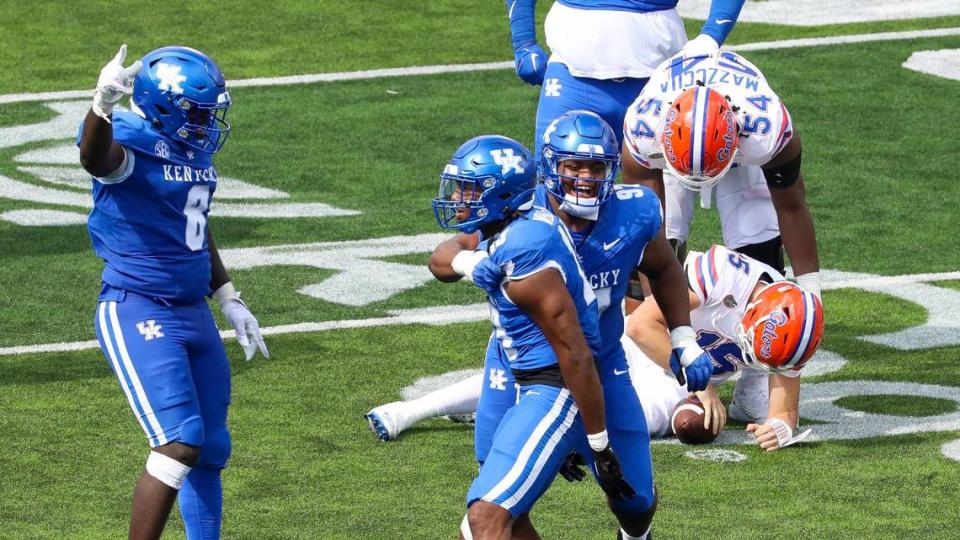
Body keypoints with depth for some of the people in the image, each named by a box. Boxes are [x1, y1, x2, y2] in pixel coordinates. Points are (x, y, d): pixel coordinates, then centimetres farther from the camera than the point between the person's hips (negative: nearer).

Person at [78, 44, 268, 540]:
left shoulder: (194, 151, 9)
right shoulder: (131, 145, -17)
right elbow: (95, 157, -43)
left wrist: (230, 302, 26)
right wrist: (103, 105, -63)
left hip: (192, 313, 9)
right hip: (136, 313, -9)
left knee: (211, 449, 13)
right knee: (180, 442, -16)